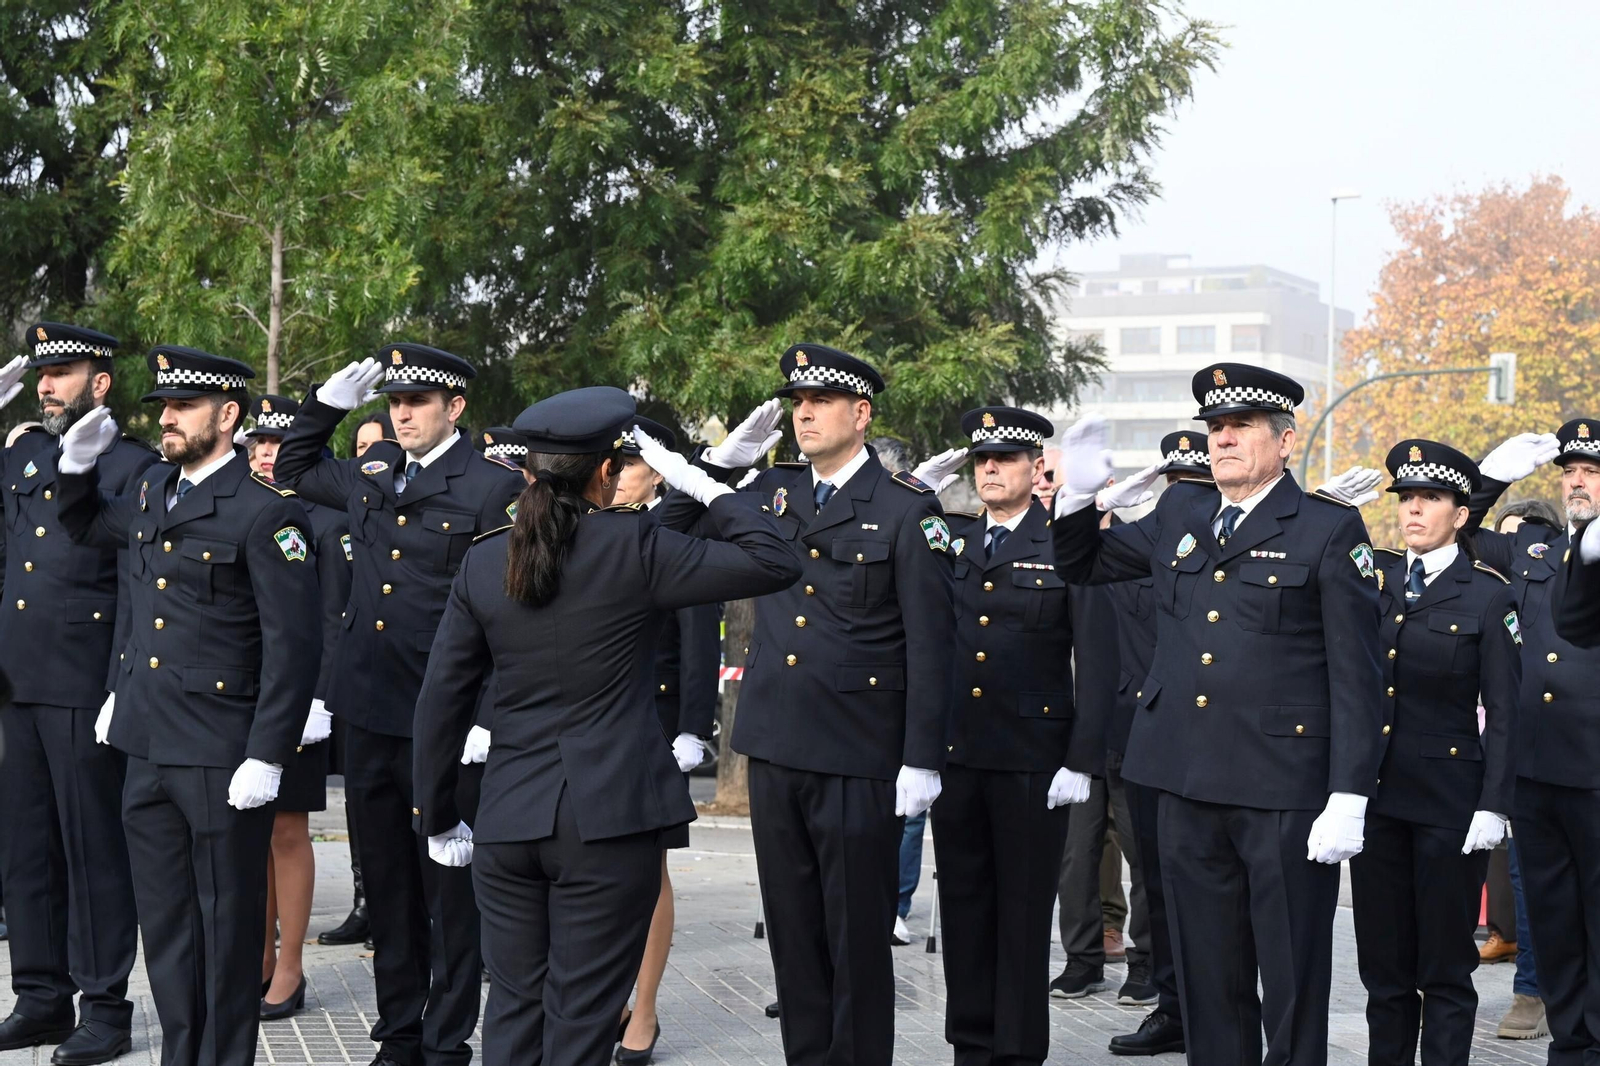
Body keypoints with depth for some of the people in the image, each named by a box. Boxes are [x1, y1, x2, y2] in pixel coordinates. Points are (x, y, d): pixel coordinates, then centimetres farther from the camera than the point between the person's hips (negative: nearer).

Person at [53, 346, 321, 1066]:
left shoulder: (266, 513, -12)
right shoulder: (150, 494, 11)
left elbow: (294, 647, -15)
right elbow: (85, 528, 34)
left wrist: (266, 758, -18)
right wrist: (78, 465, 14)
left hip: (221, 760, -7)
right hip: (148, 749, 7)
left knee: (226, 926, 4)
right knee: (165, 923, 14)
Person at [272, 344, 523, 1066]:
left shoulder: (493, 488, -8)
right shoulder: (372, 470, 11)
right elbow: (293, 471, 30)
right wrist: (330, 400, 15)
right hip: (368, 711, 6)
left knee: (449, 891, 4)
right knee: (387, 888, 14)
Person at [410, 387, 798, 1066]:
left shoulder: (483, 563, 4)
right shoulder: (634, 549, -9)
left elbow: (440, 700, 6)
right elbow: (774, 564, -9)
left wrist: (438, 820, 15)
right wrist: (698, 483, 0)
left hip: (509, 822, 4)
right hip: (610, 819, -4)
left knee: (513, 1011, 13)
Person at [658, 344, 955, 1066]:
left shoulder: (907, 509, -5)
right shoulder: (771, 493, 10)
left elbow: (930, 646, -8)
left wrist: (922, 760, -12)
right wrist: (720, 462, 3)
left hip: (859, 760, -5)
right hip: (775, 748, 5)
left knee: (858, 939, 3)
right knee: (792, 933, 12)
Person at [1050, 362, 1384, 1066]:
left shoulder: (1330, 531, -3)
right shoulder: (1177, 520, 12)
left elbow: (1355, 676, -7)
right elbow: (1081, 565, 26)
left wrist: (1348, 798, -13)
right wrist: (1077, 497, 5)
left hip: (1284, 794, -5)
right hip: (1189, 788, 5)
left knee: (1293, 983, 3)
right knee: (1207, 980, 12)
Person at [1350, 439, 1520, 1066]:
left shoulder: (1489, 596, -3)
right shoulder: (1373, 578, 8)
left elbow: (1503, 711, -4)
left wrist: (1493, 806, -10)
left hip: (1450, 797, -4)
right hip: (1375, 793, 4)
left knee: (1444, 967, 3)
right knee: (1382, 960, 10)